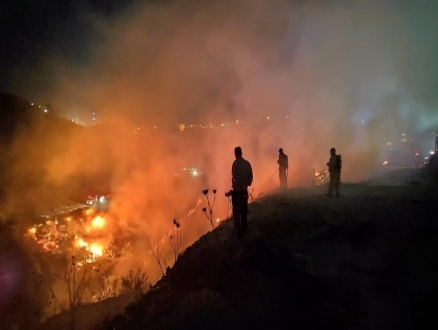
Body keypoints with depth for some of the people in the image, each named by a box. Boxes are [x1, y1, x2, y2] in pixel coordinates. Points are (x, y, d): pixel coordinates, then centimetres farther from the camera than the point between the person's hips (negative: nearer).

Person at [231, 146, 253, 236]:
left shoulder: (235, 163, -13)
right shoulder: (247, 163, 3)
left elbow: (235, 176, -18)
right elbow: (251, 176, 3)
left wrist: (240, 186, -7)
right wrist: (246, 184, 5)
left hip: (237, 190, -5)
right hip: (244, 190, 5)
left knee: (236, 211, 0)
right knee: (244, 210, 17)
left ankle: (238, 231, 0)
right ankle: (244, 228, 27)